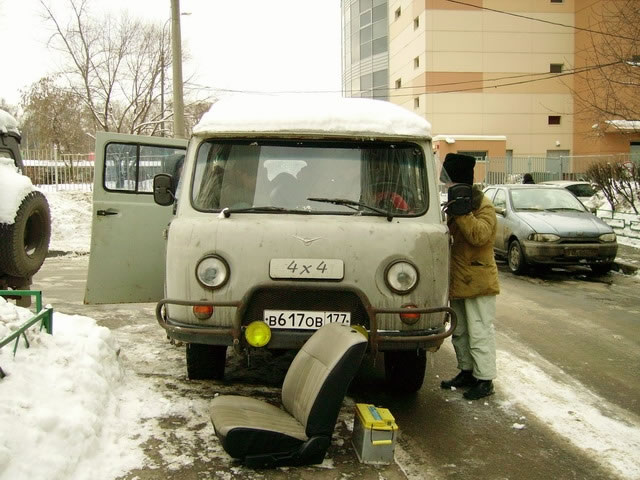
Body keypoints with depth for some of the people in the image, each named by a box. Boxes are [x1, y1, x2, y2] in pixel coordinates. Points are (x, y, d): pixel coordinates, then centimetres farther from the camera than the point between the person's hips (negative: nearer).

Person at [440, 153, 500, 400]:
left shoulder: (483, 206, -13)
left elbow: (479, 235, -27)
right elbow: (448, 235, 25)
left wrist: (460, 212, -28)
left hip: (478, 282, -9)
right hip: (457, 281, 9)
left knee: (479, 332, -6)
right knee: (459, 331, 16)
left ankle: (485, 379, 0)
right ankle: (467, 372, 28)